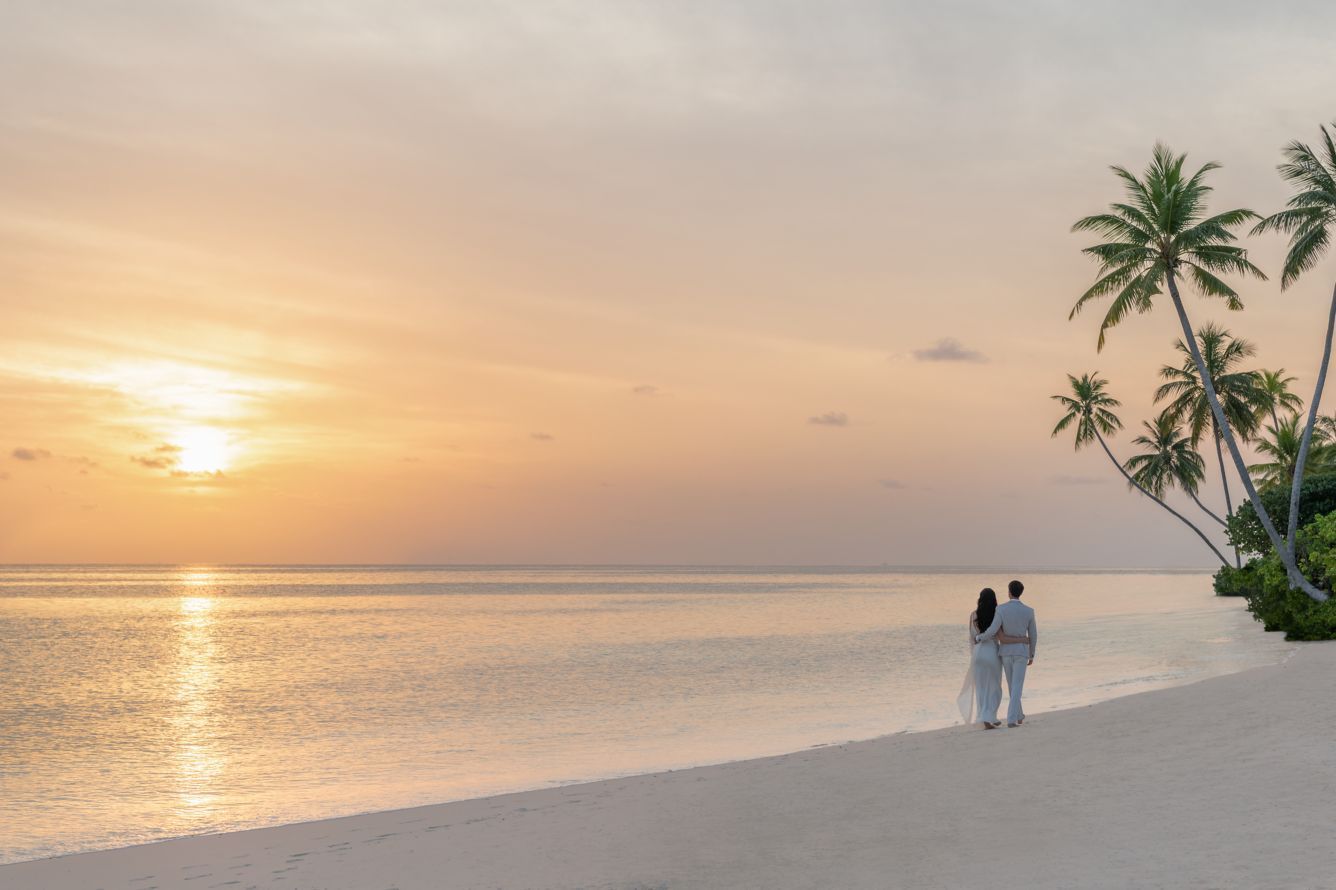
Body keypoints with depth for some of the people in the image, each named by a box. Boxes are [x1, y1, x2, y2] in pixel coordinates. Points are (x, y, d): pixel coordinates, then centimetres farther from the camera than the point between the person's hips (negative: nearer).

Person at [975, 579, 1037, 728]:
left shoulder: (1001, 609, -11)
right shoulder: (1029, 611, -4)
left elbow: (993, 631, -19)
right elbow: (1033, 636, 4)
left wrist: (979, 638, 2)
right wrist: (1032, 655, 18)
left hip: (1006, 652, 1)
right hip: (1021, 652, -1)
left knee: (1012, 684, 19)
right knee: (1017, 687, 0)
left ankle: (1019, 715, 32)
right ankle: (1011, 720, -11)